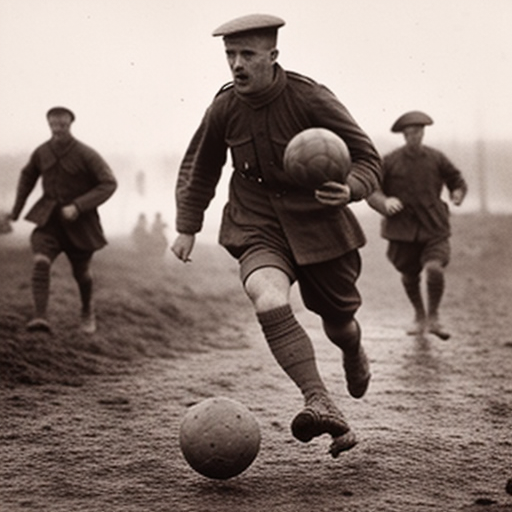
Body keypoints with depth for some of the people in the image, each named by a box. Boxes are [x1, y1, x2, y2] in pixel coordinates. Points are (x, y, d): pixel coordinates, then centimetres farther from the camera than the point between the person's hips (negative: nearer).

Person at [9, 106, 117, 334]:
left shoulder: (86, 154, -16)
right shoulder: (41, 152, -4)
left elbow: (109, 183, -18)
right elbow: (28, 176, 16)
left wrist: (78, 206, -26)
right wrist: (16, 210, 23)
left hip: (79, 221, -2)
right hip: (49, 219, 2)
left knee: (81, 272, 14)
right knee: (41, 262, -24)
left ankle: (87, 311, 45)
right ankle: (40, 317, -32)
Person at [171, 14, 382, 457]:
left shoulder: (312, 100, -17)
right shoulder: (224, 108, -7)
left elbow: (368, 159, -11)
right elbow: (199, 168, 13)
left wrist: (350, 189, -32)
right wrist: (187, 227, 12)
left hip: (318, 225, -1)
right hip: (258, 230, 1)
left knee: (338, 319, 16)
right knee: (268, 300, -31)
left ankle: (353, 350, 56)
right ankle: (321, 404, -39)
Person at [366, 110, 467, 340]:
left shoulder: (436, 158, 3)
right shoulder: (390, 161, 0)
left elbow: (457, 180, 17)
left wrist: (457, 195, -3)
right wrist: (384, 201, -16)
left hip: (434, 228, -1)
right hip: (403, 230, 1)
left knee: (434, 269, -22)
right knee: (409, 277, 12)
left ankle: (433, 318, -1)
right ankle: (419, 315, 41)